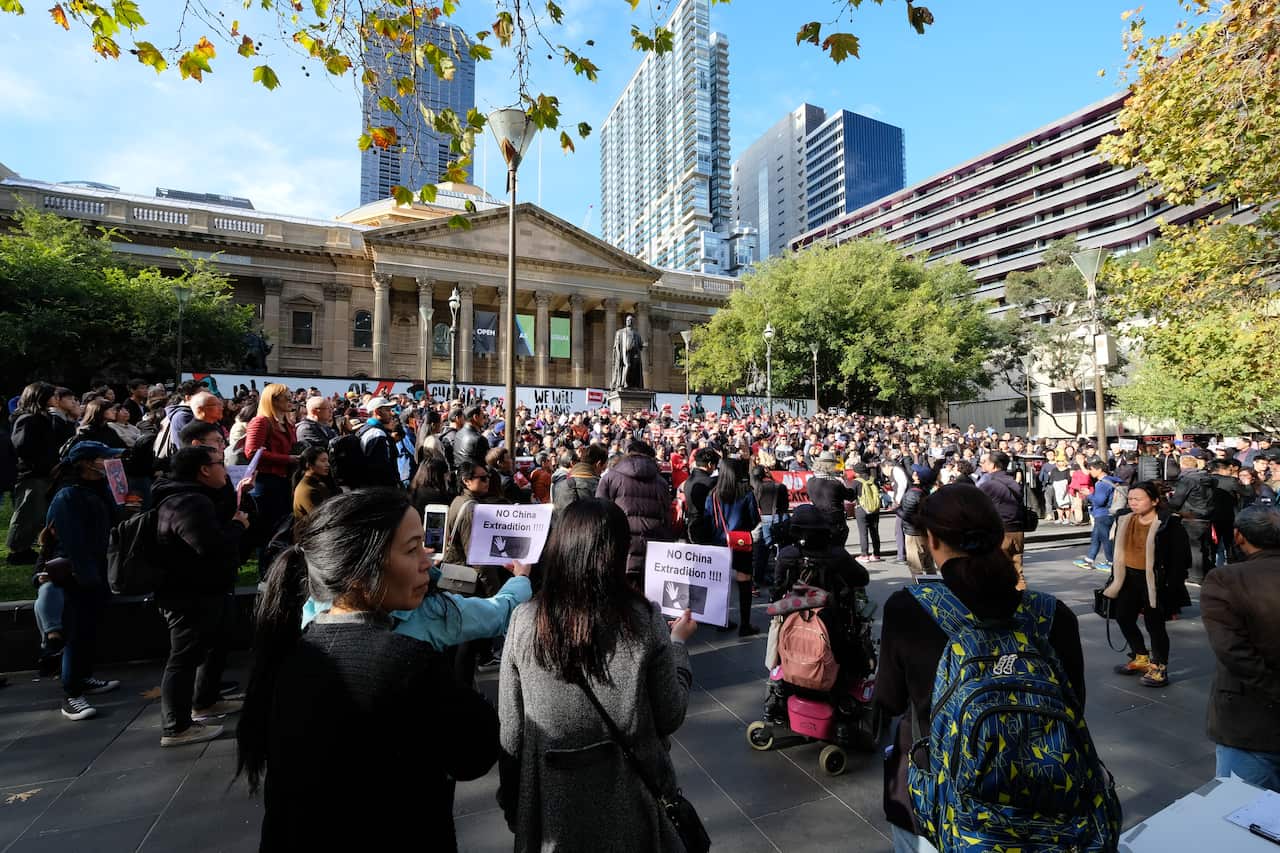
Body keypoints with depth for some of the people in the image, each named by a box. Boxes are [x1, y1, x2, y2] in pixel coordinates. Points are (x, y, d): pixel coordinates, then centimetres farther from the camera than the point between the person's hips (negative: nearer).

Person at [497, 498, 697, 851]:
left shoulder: (524, 621, -17)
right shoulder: (645, 620, -21)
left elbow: (510, 728, -7)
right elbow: (670, 717, -10)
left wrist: (512, 801, 9)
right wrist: (678, 644, 3)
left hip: (552, 799, 1)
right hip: (631, 795, 0)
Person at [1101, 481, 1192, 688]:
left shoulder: (1168, 523, -15)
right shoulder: (1124, 519, 4)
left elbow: (1181, 557, -13)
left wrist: (1173, 588, -14)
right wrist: (1115, 577, 14)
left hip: (1154, 581, -7)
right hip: (1129, 577, 7)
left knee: (1155, 624, 5)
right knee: (1123, 618, 15)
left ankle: (1159, 668, 23)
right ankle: (1141, 658, 35)